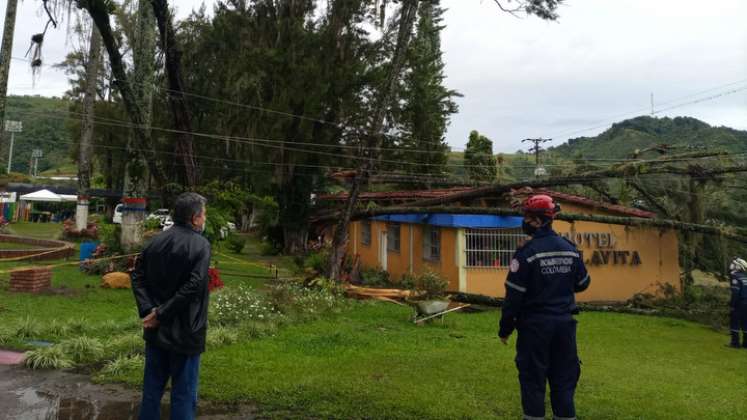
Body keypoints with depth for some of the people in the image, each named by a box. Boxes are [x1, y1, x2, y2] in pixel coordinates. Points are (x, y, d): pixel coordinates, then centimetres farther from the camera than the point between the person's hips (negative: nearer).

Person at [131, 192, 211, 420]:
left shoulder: (156, 241, 5)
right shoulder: (200, 245, -14)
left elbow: (137, 277, 2)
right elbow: (192, 287, -23)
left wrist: (148, 310, -6)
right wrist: (161, 313, -15)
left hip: (156, 331, 6)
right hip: (185, 332, -6)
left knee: (152, 388, 19)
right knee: (183, 393, 7)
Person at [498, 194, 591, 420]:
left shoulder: (527, 252, -15)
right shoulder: (570, 249, 2)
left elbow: (514, 295, -14)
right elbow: (583, 284, 13)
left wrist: (505, 329, -5)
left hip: (535, 325, -5)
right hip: (565, 324, 5)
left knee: (533, 379, 6)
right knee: (564, 378, 14)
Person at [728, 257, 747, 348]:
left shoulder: (736, 277, -12)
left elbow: (735, 293, -18)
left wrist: (732, 304, -14)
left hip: (739, 304, -7)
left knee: (734, 322, 0)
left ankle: (735, 342, -1)